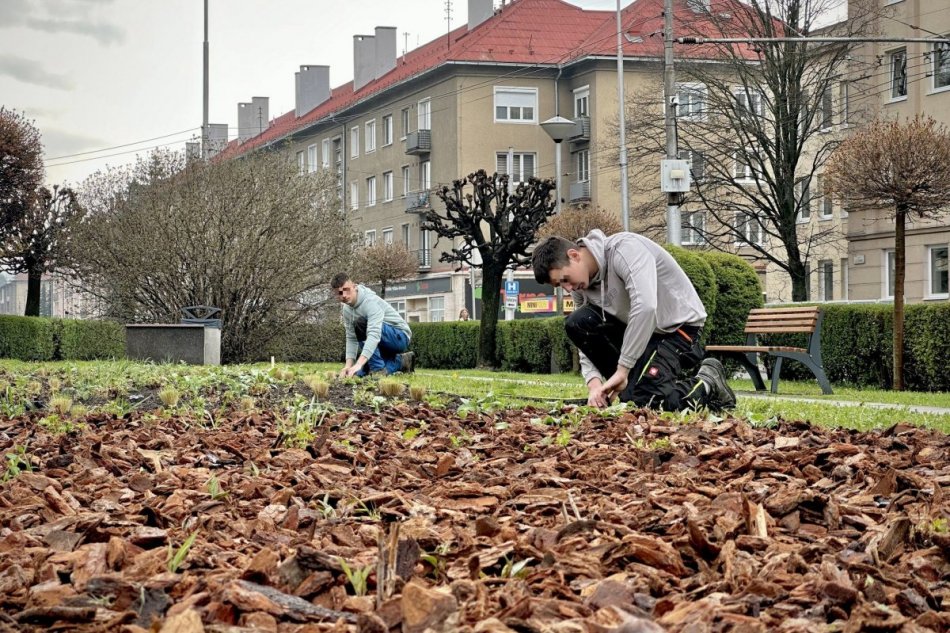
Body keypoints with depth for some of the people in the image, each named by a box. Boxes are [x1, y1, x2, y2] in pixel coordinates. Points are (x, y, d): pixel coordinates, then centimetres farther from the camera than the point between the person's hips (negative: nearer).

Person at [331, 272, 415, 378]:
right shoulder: (347, 310, 0)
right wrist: (348, 365, -15)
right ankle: (400, 361, 15)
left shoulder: (370, 301, -28)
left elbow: (374, 335, -40)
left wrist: (358, 364, -50)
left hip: (400, 337, -9)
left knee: (360, 323, -29)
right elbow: (351, 339, 2)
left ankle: (378, 368, -20)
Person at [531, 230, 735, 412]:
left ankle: (707, 384, 0)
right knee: (577, 323, -13)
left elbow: (645, 307, -39)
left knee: (638, 399, -24)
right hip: (637, 329, 8)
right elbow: (587, 338, -1)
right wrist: (594, 382, -22)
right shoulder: (581, 285, -2)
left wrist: (622, 369, -35)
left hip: (678, 328, -8)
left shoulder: (624, 249, -26)